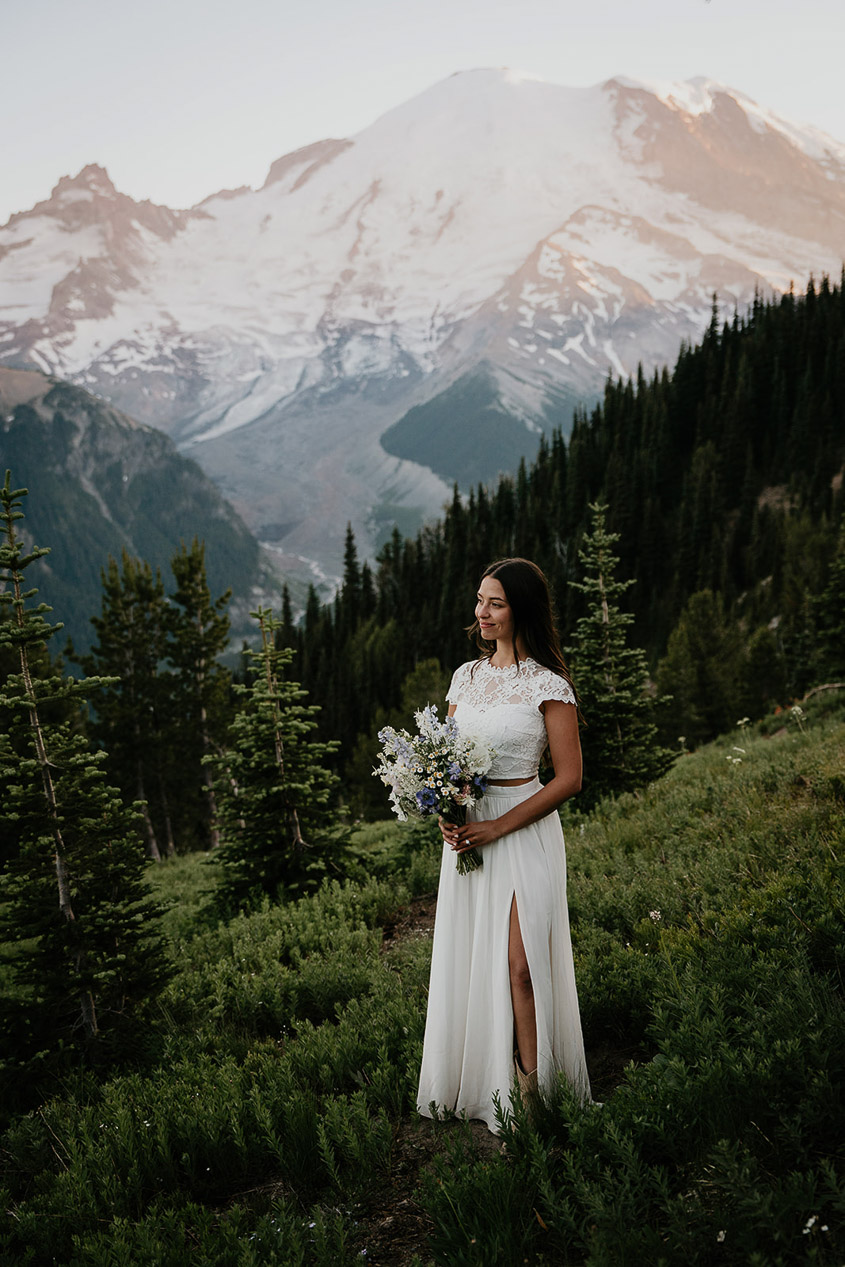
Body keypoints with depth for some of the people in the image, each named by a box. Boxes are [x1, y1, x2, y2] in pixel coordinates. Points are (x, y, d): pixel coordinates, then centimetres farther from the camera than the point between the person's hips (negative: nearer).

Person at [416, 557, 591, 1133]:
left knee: (519, 967, -5)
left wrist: (497, 827, -15)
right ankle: (470, 1084, 24)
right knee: (466, 961, 9)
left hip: (523, 832, -6)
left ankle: (528, 1092, 10)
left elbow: (569, 778, -10)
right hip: (467, 832, 6)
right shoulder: (467, 676, 10)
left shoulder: (549, 685, -8)